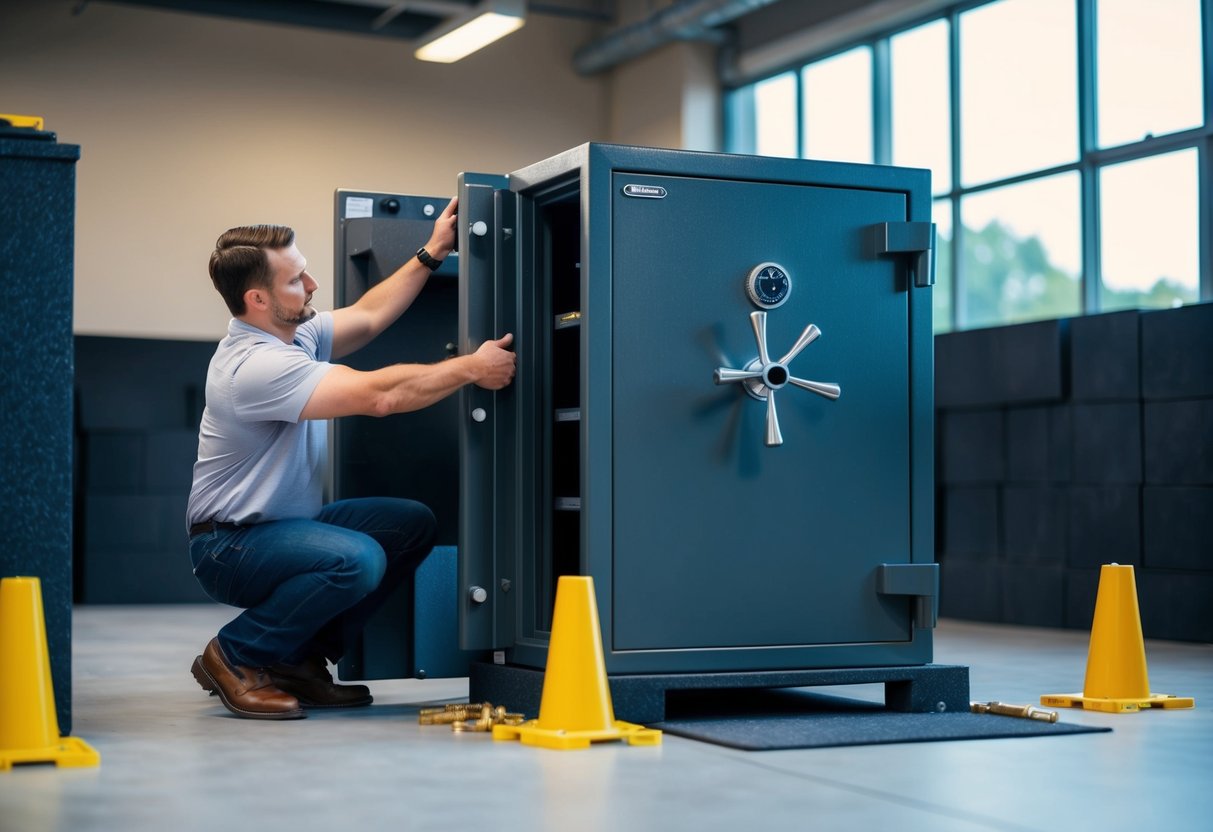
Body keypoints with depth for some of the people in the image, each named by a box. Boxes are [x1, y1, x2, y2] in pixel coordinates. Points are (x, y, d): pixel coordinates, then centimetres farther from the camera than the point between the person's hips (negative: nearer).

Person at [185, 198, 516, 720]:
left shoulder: (295, 334, 5)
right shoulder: (256, 364, -26)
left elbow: (368, 316, 20)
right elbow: (379, 394, -30)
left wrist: (430, 255, 16)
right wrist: (472, 369, -22)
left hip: (285, 525, 10)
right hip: (231, 547, -10)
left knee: (413, 524, -2)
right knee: (356, 559, -34)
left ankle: (298, 658, 5)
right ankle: (234, 658, -10)